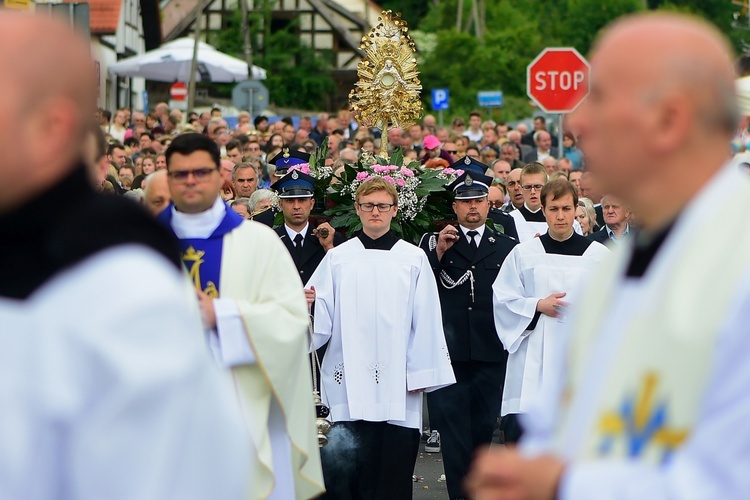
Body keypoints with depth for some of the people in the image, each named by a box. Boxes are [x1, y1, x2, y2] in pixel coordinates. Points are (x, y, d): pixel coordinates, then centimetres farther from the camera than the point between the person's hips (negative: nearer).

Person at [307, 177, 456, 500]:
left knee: (395, 472, 2)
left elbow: (426, 321, 5)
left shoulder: (414, 259, 7)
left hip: (398, 385, 0)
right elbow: (322, 319, 2)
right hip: (350, 383, 0)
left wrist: (420, 373, 0)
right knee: (352, 469, -2)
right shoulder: (337, 258, 8)